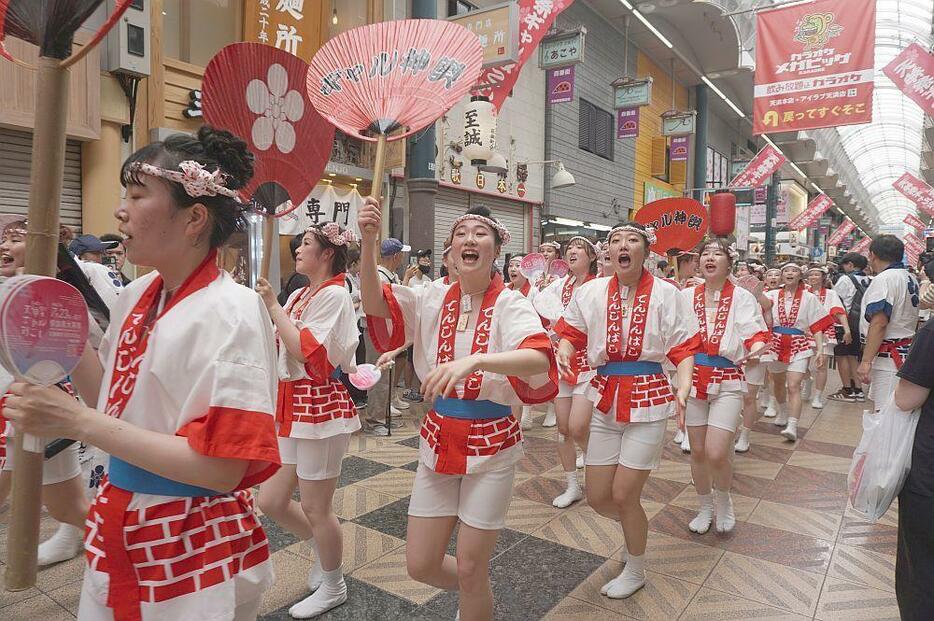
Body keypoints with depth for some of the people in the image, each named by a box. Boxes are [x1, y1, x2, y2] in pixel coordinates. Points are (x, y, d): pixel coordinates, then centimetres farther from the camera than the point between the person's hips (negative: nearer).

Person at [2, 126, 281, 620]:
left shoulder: (232, 311, -22)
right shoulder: (136, 297, 1)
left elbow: (222, 469, -26)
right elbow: (109, 399, 11)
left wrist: (78, 422, -24)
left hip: (195, 549, -7)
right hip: (117, 530, 7)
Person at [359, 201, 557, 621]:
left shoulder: (510, 305, -11)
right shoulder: (433, 299, 0)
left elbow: (539, 359, -31)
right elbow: (376, 306, -16)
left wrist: (473, 360, -47)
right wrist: (369, 242, -31)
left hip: (492, 446, -4)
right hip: (437, 441, 4)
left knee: (470, 571, 6)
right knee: (420, 565, 13)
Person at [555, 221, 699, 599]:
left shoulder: (665, 294, -5)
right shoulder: (591, 292, 0)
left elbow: (685, 349, -4)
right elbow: (570, 333, 8)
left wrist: (683, 389, -20)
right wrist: (563, 353, -14)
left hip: (649, 399, -3)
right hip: (606, 400, 4)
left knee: (622, 495, -2)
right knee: (597, 497, 8)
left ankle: (636, 571, 27)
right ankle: (637, 525, 44)